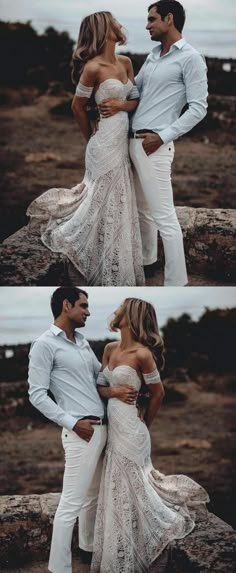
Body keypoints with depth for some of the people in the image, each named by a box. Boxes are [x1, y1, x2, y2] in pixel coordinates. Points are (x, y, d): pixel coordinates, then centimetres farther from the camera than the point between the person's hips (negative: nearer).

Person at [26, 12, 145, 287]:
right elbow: (78, 106, -5)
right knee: (105, 205, 2)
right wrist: (91, 139, 6)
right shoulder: (93, 67, -15)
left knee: (116, 203, 15)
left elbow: (136, 99, 11)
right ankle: (111, 275, 15)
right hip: (105, 144, -8)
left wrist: (122, 104, -11)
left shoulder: (125, 62, 7)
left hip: (122, 142, 8)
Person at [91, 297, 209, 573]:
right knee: (120, 490, 16)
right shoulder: (110, 349, 6)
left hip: (129, 430, -7)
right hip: (112, 427, 7)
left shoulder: (142, 354, -15)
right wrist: (112, 391, -13)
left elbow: (158, 393, -5)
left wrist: (145, 425, 8)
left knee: (130, 491, 2)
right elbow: (100, 386, 9)